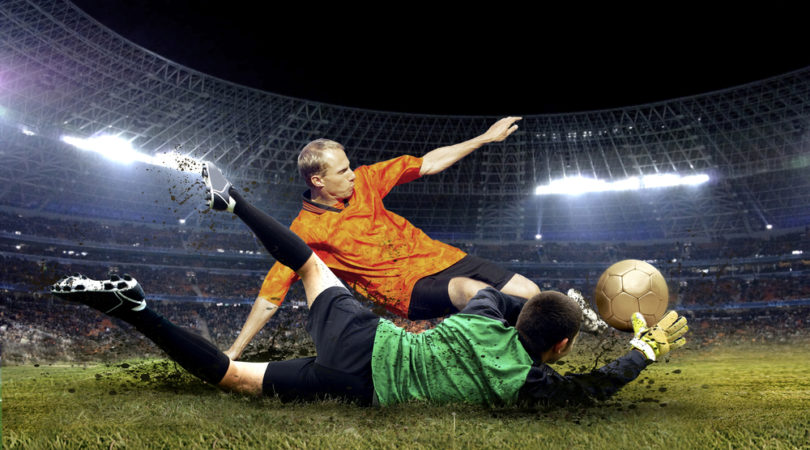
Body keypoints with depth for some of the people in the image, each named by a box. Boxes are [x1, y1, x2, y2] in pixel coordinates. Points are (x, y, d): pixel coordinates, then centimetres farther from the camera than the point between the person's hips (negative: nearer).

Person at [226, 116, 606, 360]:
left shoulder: (363, 181, 3)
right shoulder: (307, 231, -8)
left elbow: (428, 164, 9)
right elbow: (270, 296, -6)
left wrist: (485, 137, 10)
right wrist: (233, 352, -9)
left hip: (439, 256, 6)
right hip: (408, 289, -5)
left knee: (529, 292, -8)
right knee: (472, 290, -35)